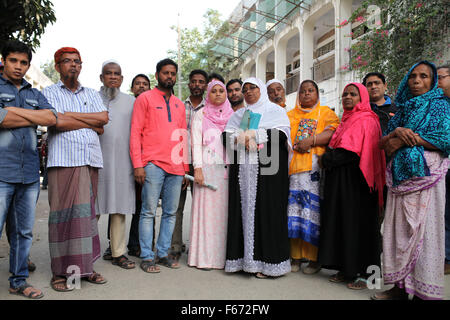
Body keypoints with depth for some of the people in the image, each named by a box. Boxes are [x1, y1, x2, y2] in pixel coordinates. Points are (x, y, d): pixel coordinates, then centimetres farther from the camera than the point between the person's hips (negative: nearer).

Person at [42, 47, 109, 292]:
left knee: (87, 213, 5)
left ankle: (84, 266, 12)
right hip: (63, 161, -3)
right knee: (64, 213, -5)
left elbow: (103, 119, 4)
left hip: (91, 161, 4)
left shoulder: (92, 94, 21)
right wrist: (91, 121, -1)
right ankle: (61, 272, 3)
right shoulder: (50, 93, 10)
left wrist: (71, 115, -2)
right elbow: (57, 122, -9)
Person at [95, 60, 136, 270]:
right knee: (92, 209, 0)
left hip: (122, 162, 1)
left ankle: (118, 253, 12)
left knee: (119, 209, 4)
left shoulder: (131, 101, 14)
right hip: (95, 161, -1)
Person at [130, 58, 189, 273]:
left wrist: (185, 166, 14)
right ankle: (147, 257, 8)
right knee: (149, 211, -1)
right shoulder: (145, 98, 5)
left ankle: (163, 253, 18)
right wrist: (138, 164, -10)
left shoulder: (179, 104, 20)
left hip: (176, 167, 5)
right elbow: (135, 132, -2)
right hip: (153, 165, -5)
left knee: (170, 212, 7)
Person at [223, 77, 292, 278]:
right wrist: (243, 139, -10)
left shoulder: (275, 110, 9)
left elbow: (281, 134, -7)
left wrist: (252, 134, -8)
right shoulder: (238, 115, 22)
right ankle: (242, 258, 7)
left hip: (267, 170, -4)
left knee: (266, 211, -6)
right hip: (242, 170, 4)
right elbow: (226, 136, 9)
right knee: (242, 211, 1)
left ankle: (267, 263, 1)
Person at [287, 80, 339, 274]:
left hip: (315, 166, -2)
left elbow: (333, 132, -1)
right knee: (294, 206, -4)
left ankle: (314, 258, -2)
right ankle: (296, 256, 2)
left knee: (313, 206, -9)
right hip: (293, 165, 3)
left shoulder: (325, 112, 16)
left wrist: (311, 140, -12)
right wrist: (295, 145, -3)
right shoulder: (290, 115, 25)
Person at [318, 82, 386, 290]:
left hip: (355, 181, -8)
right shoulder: (347, 120, 19)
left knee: (356, 223, -3)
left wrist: (326, 160, -8)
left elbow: (352, 152, -18)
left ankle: (361, 274, 7)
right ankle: (346, 269, 18)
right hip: (339, 180, 9)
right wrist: (328, 158, 1)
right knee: (341, 222, 9)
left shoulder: (366, 121, -8)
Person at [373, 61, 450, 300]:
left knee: (424, 229, -6)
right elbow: (385, 142, 13)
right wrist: (397, 131, -9)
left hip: (425, 173, -5)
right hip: (400, 175, 5)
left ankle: (425, 291, 2)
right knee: (399, 228, 3)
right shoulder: (403, 107, 20)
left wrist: (404, 140, -8)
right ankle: (401, 286, 11)